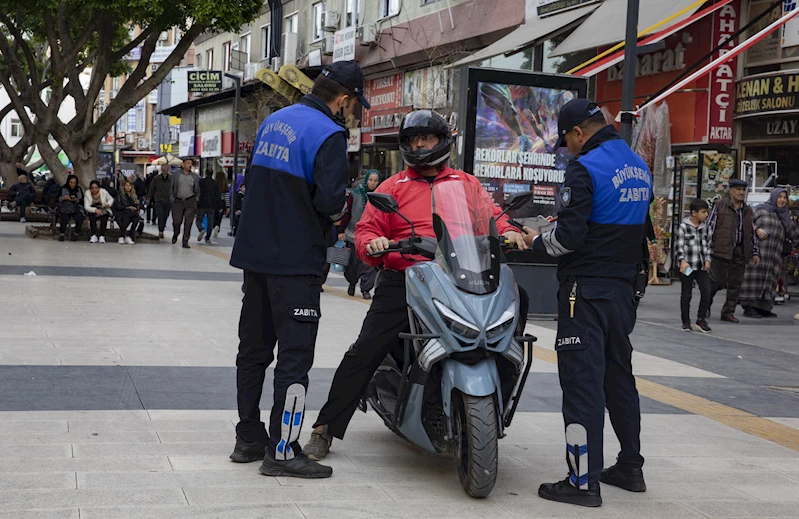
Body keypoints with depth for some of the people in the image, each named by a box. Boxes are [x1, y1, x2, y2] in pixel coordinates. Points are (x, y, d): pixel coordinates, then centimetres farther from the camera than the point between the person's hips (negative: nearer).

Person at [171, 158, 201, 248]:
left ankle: (185, 241, 2)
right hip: (178, 201, 0)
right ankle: (175, 235, 31)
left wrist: (196, 200, 2)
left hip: (190, 202, 0)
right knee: (176, 221, 1)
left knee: (188, 223, -4)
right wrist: (172, 199, 1)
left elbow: (198, 191, 11)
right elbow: (171, 189, 9)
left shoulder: (195, 177, 8)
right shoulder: (176, 176, 7)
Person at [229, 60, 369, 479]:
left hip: (254, 251, 8)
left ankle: (249, 437, 24)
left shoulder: (273, 121, 13)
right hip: (294, 260, -8)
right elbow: (330, 199, -23)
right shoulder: (328, 134, -13)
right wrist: (339, 210, -2)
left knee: (254, 347, 15)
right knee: (295, 354, -4)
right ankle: (282, 450, -3)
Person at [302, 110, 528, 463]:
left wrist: (508, 231, -12)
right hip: (403, 283, -1)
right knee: (365, 351, -12)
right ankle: (326, 427, -2)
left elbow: (490, 215, 11)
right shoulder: (393, 187, 16)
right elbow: (366, 230, 8)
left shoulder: (467, 185, 20)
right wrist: (373, 245, -16)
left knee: (516, 297, -17)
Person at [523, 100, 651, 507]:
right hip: (623, 286, 9)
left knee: (582, 380, -6)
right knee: (619, 375, 17)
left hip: (586, 289, -8)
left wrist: (539, 241, 0)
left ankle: (584, 480, -5)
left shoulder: (585, 168, -14)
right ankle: (630, 468, 26)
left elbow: (570, 236, -18)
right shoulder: (640, 169, 13)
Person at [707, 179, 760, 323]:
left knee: (735, 284, 3)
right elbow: (710, 226, -3)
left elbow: (752, 233, 21)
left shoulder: (747, 210, 17)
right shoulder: (719, 206, 0)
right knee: (717, 281, -4)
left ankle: (728, 312, 12)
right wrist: (708, 249, -9)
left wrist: (755, 253, 15)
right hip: (721, 251, -5)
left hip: (740, 253, 5)